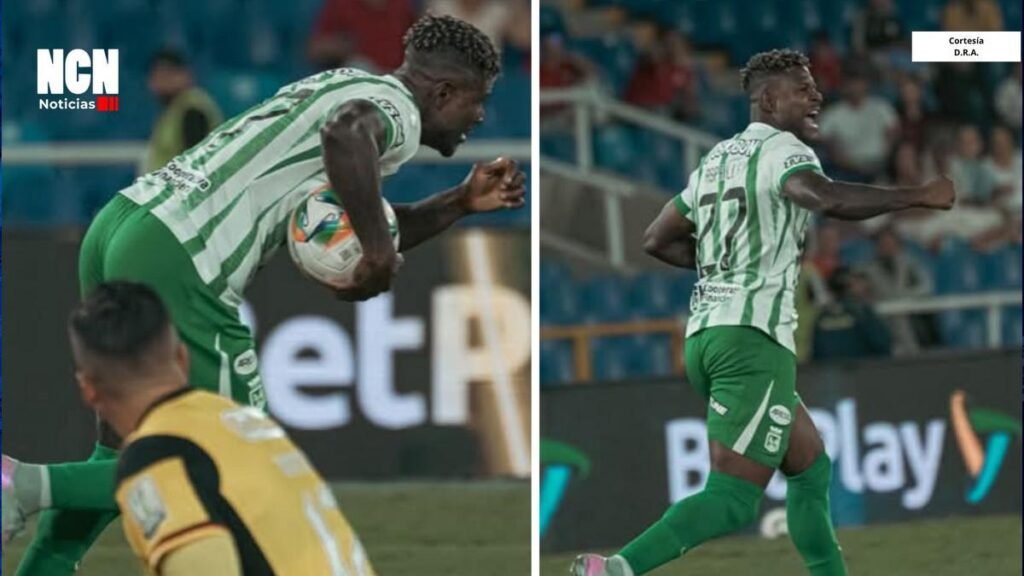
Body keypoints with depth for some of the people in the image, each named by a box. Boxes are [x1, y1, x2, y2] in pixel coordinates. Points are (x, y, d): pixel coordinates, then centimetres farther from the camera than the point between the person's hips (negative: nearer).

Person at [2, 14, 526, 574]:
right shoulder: (396, 107, -2)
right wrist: (377, 250, -19)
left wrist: (461, 203, 26)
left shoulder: (341, 87, 26)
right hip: (175, 262, -10)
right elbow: (346, 136, -29)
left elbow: (352, 239, 33)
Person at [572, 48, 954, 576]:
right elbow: (828, 198, -28)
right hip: (754, 335, -9)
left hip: (705, 334, 9)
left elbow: (657, 241, 26)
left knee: (812, 470, 20)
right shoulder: (782, 149, -6)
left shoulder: (718, 157, 20)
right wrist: (918, 195, -20)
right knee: (733, 501, -14)